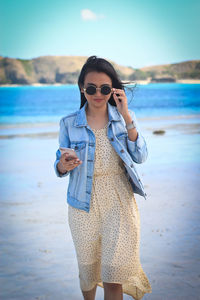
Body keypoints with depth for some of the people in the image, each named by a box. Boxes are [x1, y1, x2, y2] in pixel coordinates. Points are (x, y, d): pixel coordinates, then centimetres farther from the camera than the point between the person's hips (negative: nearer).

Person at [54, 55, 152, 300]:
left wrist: (126, 118, -19)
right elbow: (60, 167, 5)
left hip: (119, 202, 0)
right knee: (87, 268, 12)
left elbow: (140, 157, -10)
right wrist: (63, 165, -20)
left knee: (113, 277, -3)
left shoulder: (126, 117, 1)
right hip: (84, 204, 1)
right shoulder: (69, 123, 0)